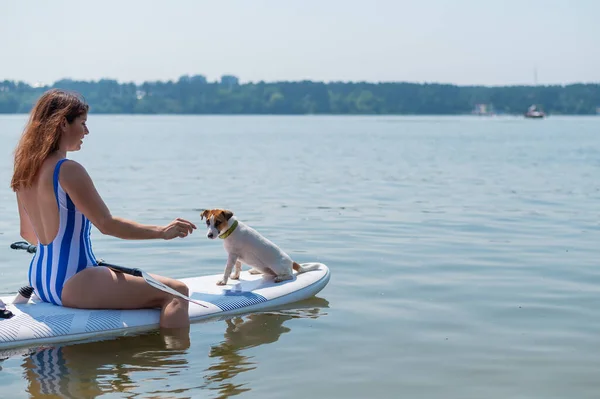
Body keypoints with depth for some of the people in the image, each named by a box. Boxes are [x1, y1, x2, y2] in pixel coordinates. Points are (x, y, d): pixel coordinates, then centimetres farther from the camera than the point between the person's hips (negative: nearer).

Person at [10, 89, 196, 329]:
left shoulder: (25, 171, 9)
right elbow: (106, 225, -20)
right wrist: (162, 232, -13)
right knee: (176, 292, -11)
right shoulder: (68, 170, -18)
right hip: (71, 285, -10)